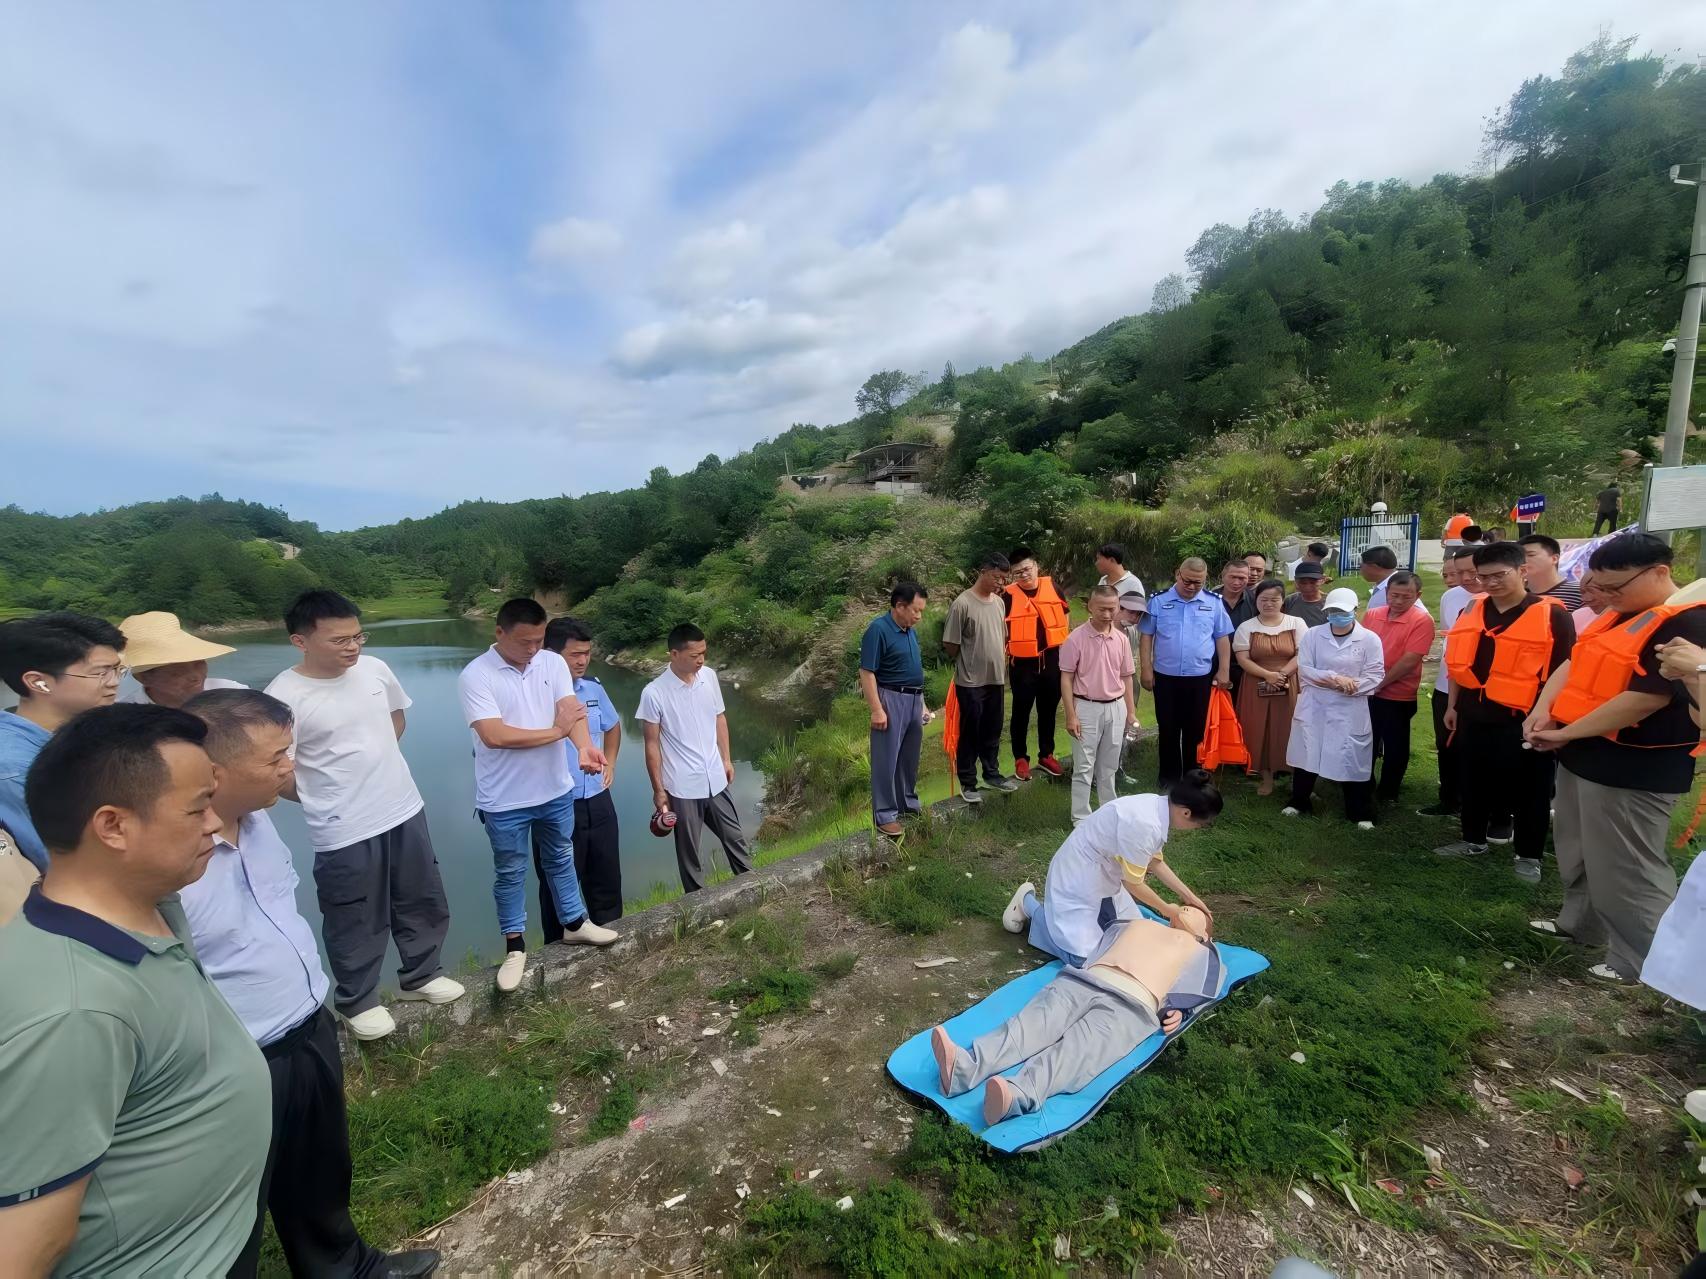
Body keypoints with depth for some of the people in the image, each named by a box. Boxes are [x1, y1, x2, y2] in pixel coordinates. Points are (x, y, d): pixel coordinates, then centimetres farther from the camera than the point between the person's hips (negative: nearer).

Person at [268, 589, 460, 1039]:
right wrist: (326, 798, 1)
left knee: (423, 902, 20)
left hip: (405, 811, 6)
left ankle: (421, 976, 42)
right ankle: (357, 1001, 37)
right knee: (357, 922, 12)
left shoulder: (374, 669, -4)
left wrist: (375, 766, 11)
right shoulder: (284, 696, -19)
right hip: (343, 832, -5)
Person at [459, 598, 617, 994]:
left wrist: (584, 747, -37)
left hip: (556, 789, 4)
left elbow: (572, 710, -16)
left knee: (561, 859, 21)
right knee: (510, 873, 14)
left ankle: (574, 924, 40)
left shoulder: (554, 663, -5)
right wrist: (556, 731, -17)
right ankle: (515, 947, 32)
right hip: (504, 799, -4)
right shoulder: (476, 675, -18)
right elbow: (494, 735, -26)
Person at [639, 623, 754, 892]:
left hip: (715, 779, 4)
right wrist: (658, 789, -6)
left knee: (734, 836, 19)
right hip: (682, 786, -4)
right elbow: (652, 744, -10)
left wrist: (726, 759, 12)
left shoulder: (709, 676, -5)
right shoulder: (654, 693, -18)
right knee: (688, 848, 14)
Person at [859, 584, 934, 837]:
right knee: (886, 759, -1)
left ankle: (908, 802, 33)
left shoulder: (910, 630, 10)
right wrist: (876, 710, -21)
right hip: (891, 699, -8)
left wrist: (922, 702, 20)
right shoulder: (878, 629, -15)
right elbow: (866, 673, -18)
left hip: (914, 698, 8)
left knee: (910, 757, 18)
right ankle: (884, 814, 8)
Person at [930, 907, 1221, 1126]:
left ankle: (1018, 1096, -58)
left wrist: (1176, 1012, -2)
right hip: (1083, 981, 3)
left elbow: (1190, 995, 17)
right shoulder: (1138, 923, 38)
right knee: (1036, 1022, -25)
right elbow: (1093, 947, 29)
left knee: (1079, 1050, -31)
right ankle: (965, 1066, -48)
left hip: (1130, 1004, -3)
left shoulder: (1201, 953, 32)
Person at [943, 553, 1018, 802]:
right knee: (970, 734, 5)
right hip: (971, 682, -6)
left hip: (996, 679, 6)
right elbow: (950, 645, -11)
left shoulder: (1000, 602, 7)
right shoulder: (962, 603, -15)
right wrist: (969, 664, 2)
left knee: (993, 732, 18)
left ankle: (992, 774, 33)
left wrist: (1000, 664, 13)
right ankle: (968, 783, 17)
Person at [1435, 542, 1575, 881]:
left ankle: (1529, 855, 24)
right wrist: (1452, 705, 14)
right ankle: (1473, 840, 31)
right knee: (1474, 782, 16)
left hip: (1523, 719, -4)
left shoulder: (1552, 614, -9)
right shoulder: (1471, 611, 5)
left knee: (1528, 789, 9)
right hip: (1473, 715, 5)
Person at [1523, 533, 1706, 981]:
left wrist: (1565, 733, -17)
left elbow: (1645, 698, -24)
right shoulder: (1621, 616, 10)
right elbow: (1575, 663, 9)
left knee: (1625, 869, 3)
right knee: (1578, 853, 21)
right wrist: (1543, 708, -9)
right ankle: (1580, 924, 38)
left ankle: (1643, 962, 18)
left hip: (1633, 768, -9)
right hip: (1586, 754, 9)